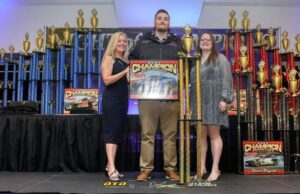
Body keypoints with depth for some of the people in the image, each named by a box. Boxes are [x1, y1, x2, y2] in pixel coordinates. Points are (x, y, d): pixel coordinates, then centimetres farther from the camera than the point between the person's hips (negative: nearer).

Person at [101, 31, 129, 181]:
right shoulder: (109, 58, -4)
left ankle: (110, 166, 16)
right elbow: (107, 80, -16)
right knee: (111, 132, -10)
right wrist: (125, 72, -19)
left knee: (118, 133, 8)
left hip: (123, 100, 7)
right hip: (111, 100, -7)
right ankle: (112, 168, -12)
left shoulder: (125, 61, 15)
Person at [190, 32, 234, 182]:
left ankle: (215, 169, 0)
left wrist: (224, 99, -14)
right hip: (198, 102, 5)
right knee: (201, 135, 4)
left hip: (214, 101, -4)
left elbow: (226, 80, -3)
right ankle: (202, 168, 10)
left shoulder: (220, 58, 5)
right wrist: (189, 102, 12)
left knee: (214, 134, -5)